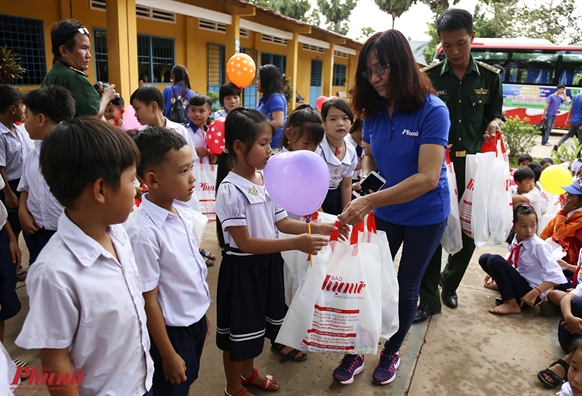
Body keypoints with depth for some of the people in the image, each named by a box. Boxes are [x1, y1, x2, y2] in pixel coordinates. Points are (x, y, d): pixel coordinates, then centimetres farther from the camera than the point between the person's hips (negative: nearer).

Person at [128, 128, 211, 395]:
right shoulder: (144, 232, -28)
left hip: (196, 318, 7)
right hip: (174, 329, -7)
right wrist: (167, 355, -12)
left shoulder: (183, 210, -6)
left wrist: (202, 313, 15)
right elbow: (149, 301, -20)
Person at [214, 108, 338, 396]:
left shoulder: (268, 179, -2)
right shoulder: (230, 189, -24)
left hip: (268, 262, 7)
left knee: (255, 323, 25)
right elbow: (245, 243, -25)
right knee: (239, 328, 13)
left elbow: (282, 222, 4)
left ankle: (248, 372, 50)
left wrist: (316, 228, -10)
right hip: (242, 267, -7)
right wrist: (295, 243, -32)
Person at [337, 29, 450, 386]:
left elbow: (428, 177, -32)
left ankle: (392, 351, 37)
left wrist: (371, 201, -41)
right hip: (385, 212, 4)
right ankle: (357, 351, 28)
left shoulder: (432, 110, -23)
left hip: (426, 216, -4)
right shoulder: (374, 111, -7)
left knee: (406, 287, 14)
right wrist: (364, 177, -17)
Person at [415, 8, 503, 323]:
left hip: (473, 165, 2)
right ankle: (429, 299, 13)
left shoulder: (490, 77, 2)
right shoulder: (428, 77, -3)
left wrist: (494, 123, -13)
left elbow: (494, 114, 12)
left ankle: (449, 284, 36)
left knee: (469, 231, 10)